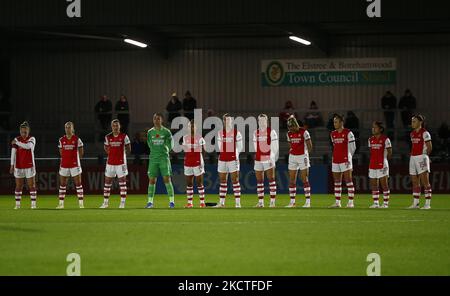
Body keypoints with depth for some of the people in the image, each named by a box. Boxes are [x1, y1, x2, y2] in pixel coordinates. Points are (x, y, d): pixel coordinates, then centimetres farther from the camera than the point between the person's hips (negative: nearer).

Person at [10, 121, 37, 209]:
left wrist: (17, 143, -20)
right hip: (19, 167, 2)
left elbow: (28, 146, -25)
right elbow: (13, 152, -1)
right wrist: (12, 165, -7)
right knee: (18, 186, 5)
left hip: (29, 166, -2)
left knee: (32, 186, -2)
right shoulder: (16, 139, 3)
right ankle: (17, 204, 11)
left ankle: (33, 204, 1)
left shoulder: (32, 139, -3)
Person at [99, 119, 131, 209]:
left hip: (121, 162, -3)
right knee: (107, 182, 5)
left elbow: (128, 149, 5)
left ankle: (122, 202, 1)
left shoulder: (124, 136, -3)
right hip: (110, 163, 3)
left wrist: (121, 154, 2)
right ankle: (105, 202, 13)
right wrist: (111, 153, 8)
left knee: (122, 182, -3)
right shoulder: (108, 137, 4)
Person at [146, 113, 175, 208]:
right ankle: (150, 201, 4)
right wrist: (155, 152, 11)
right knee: (152, 180, 0)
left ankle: (172, 201, -3)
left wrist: (164, 151, 7)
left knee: (167, 179, -7)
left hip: (164, 158, -2)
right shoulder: (150, 132, 7)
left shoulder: (166, 132, 0)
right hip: (153, 158, 2)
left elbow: (170, 145, 9)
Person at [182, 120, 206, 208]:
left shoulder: (200, 138, -3)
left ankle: (202, 202, 3)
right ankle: (190, 202, 9)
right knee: (189, 183, 5)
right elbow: (185, 151, 14)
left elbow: (202, 152, -2)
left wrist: (201, 163, -8)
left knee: (199, 183, -1)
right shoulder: (185, 138, 8)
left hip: (197, 163, -4)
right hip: (188, 163, 4)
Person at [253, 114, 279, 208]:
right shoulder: (256, 133, 13)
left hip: (268, 159, -5)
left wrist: (272, 157, -12)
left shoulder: (271, 132, -1)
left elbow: (274, 146, -5)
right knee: (259, 180, 4)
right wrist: (258, 155, 16)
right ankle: (260, 202, 9)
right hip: (258, 159, 5)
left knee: (271, 179, -7)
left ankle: (272, 201, -8)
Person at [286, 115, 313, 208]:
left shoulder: (304, 132, -10)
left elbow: (309, 145, -5)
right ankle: (292, 202, 8)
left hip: (302, 156, -5)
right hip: (292, 157, 5)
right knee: (291, 180, 3)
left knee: (305, 180, -5)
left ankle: (308, 202, -2)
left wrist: (306, 154, 4)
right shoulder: (289, 134, 7)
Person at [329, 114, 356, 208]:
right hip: (335, 161, 6)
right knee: (337, 182, 7)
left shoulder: (348, 133, -5)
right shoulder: (333, 134, 13)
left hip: (345, 160, -6)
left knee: (348, 181, -7)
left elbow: (352, 147, -2)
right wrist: (335, 156, 16)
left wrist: (348, 157, 0)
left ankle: (351, 202, -7)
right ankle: (337, 202, 10)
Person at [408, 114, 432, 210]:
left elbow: (429, 147, -8)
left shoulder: (424, 133, -9)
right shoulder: (412, 134, 15)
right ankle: (415, 204, 15)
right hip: (413, 158, 8)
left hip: (421, 158, -8)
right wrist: (412, 155, 12)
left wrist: (424, 156, 3)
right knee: (415, 183, 10)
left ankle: (428, 204, -10)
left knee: (425, 182, -9)